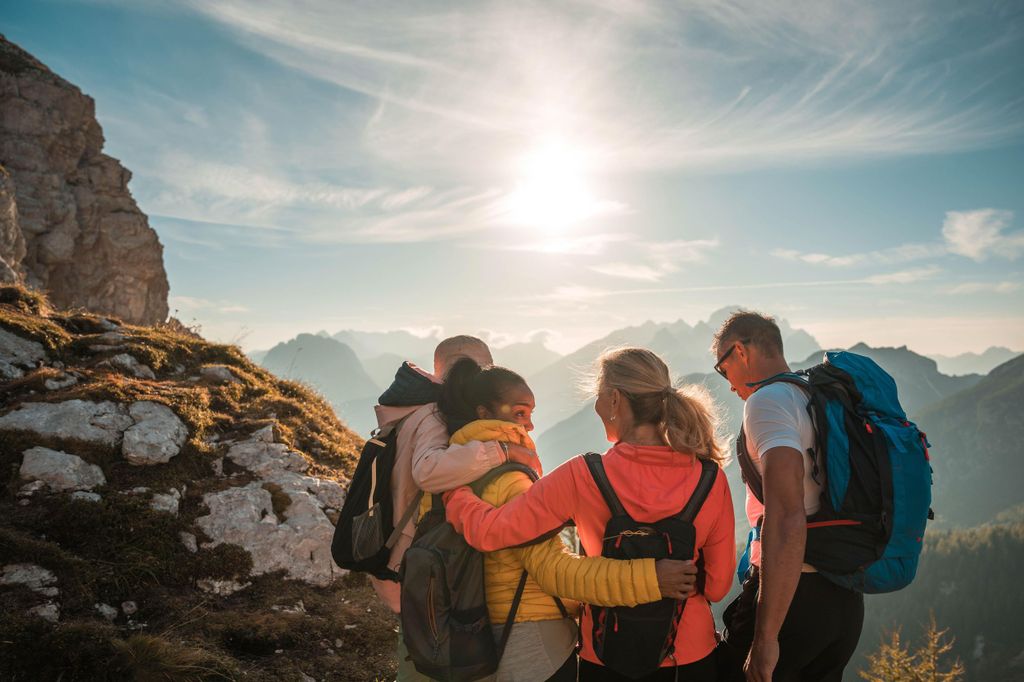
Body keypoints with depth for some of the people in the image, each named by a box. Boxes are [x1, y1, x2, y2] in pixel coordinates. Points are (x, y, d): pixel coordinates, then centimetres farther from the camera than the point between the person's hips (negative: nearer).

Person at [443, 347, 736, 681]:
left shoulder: (582, 477, -22)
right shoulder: (712, 481, -15)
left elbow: (488, 531, -18)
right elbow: (718, 584, -6)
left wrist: (452, 490, 0)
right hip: (693, 651, 2)